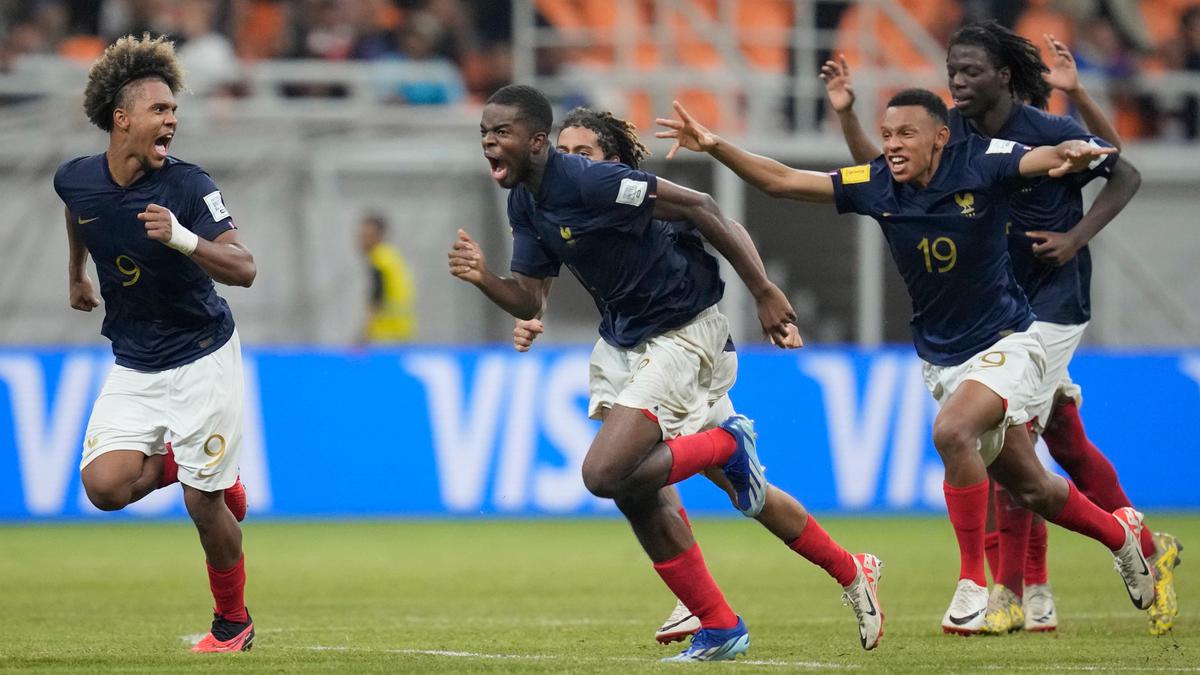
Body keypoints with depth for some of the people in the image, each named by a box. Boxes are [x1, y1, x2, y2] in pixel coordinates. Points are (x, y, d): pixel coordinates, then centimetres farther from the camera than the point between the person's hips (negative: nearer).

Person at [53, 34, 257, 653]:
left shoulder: (187, 186, -19)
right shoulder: (75, 180, -6)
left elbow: (243, 269, -24)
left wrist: (179, 237, -40)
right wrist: (77, 273, 34)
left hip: (202, 358, -4)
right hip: (133, 367, 4)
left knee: (203, 504, -1)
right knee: (105, 486, -15)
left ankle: (233, 623, 23)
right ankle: (177, 461, 19)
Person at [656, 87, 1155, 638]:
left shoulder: (981, 163, -17)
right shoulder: (877, 185, -7)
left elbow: (1048, 159, -30)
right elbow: (783, 181, -7)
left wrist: (1071, 155, -54)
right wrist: (715, 147, -20)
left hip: (1005, 342, -5)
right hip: (942, 359, 5)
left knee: (951, 431, -31)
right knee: (1029, 488, 13)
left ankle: (973, 583, -19)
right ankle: (1120, 533, 42)